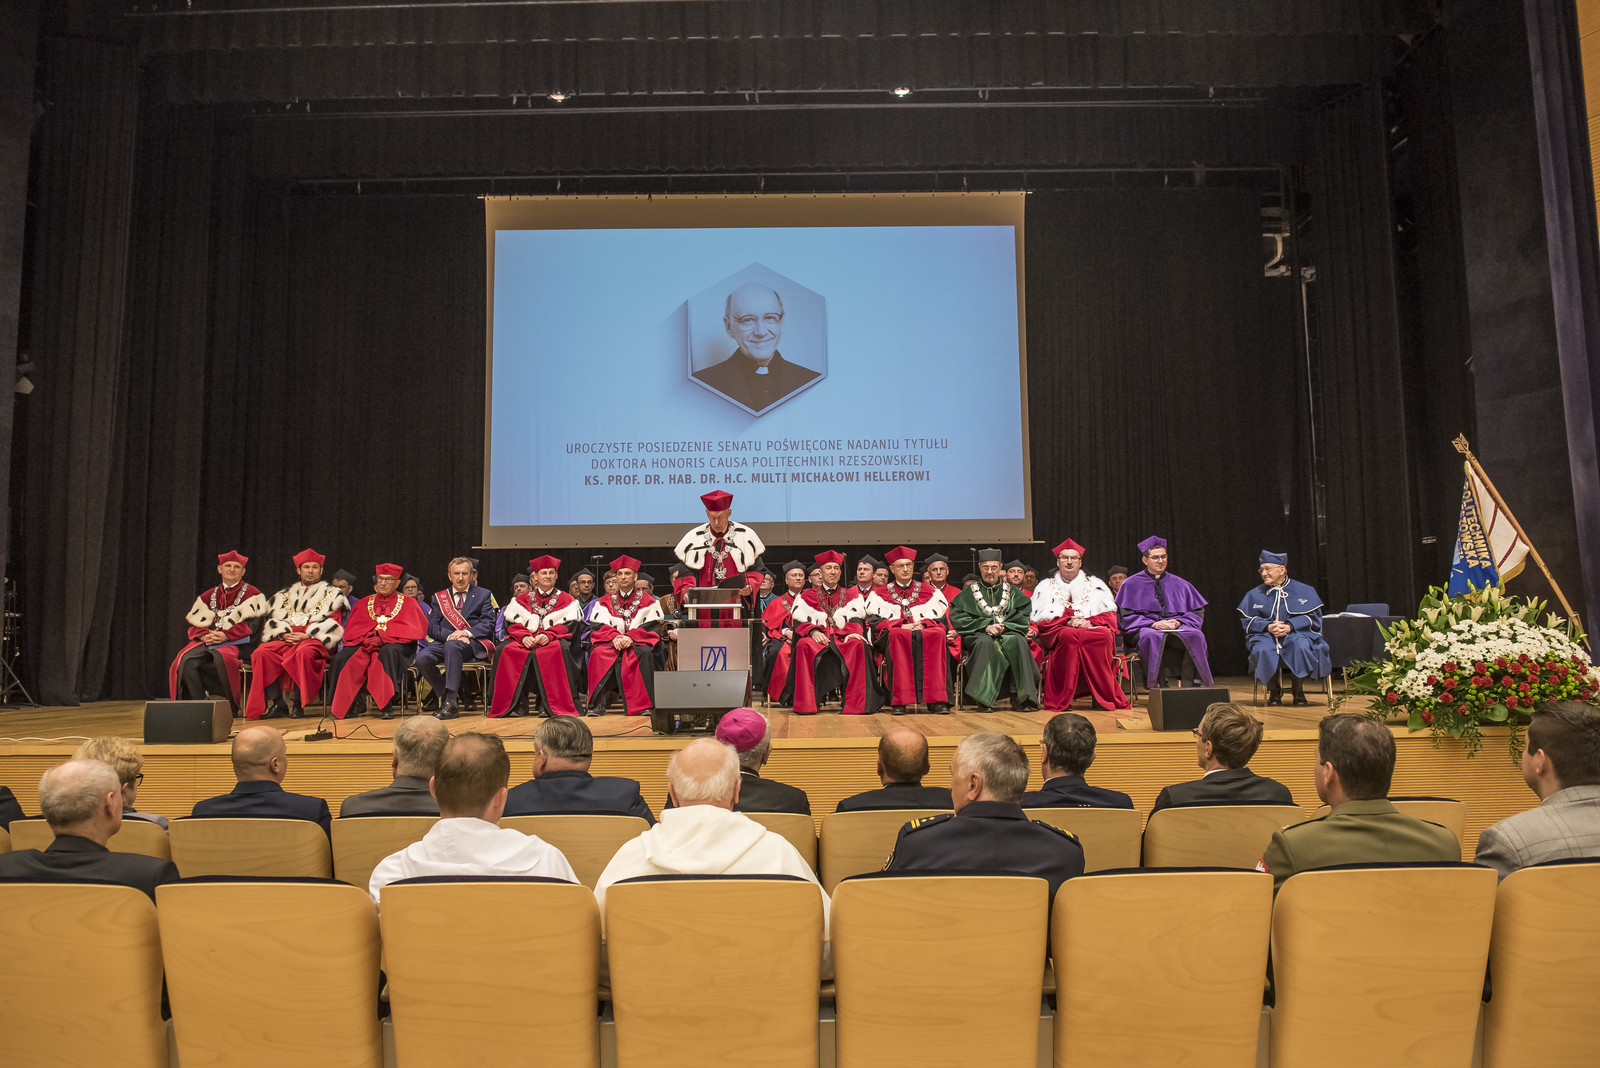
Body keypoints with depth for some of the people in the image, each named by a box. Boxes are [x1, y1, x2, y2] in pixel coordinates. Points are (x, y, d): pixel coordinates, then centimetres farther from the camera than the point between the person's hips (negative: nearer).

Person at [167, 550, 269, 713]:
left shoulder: (251, 594, 8)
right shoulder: (208, 596, 21)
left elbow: (251, 623, -4)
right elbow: (195, 623, 14)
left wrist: (226, 635, -17)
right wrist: (204, 635, -9)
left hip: (236, 643, -4)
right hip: (208, 641, 5)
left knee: (221, 657, -38)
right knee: (186, 660, -26)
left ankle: (233, 707, -24)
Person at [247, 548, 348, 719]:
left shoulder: (332, 593, 14)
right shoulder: (285, 594, 26)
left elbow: (332, 623, 1)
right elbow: (274, 620, 15)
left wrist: (306, 635, -13)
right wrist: (283, 634, -8)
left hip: (316, 641, -4)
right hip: (286, 638, 4)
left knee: (303, 652, -39)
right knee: (262, 652, -26)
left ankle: (298, 703, -29)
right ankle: (277, 703, -24)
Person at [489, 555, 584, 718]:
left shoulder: (566, 600, 13)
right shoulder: (522, 599, 18)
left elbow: (569, 625, -1)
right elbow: (511, 624, 8)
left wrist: (548, 635, -18)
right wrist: (524, 637, -14)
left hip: (553, 639, -2)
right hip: (526, 642, 2)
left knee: (560, 648, -37)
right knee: (506, 649, -28)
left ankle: (549, 704, -32)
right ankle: (515, 703, -24)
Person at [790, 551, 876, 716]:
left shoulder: (850, 597, 22)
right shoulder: (808, 596, 19)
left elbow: (856, 619, 7)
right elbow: (800, 622, 5)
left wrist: (853, 632, -17)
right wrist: (813, 631, -16)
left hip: (843, 639, 1)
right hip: (818, 639, 0)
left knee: (858, 644, -35)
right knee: (803, 645, -36)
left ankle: (856, 705, -34)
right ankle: (805, 706, -36)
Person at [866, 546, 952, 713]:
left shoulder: (929, 591, 21)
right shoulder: (880, 594, 19)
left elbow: (942, 617, 12)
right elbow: (875, 620, 5)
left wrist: (923, 624, -9)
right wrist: (901, 625, -11)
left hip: (927, 632, 1)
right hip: (894, 638, -1)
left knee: (938, 635, -35)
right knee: (897, 635, -39)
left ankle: (937, 700, -36)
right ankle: (899, 701, -40)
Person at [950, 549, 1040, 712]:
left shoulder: (1012, 591, 19)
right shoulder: (969, 593, 15)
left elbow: (1024, 616, 6)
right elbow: (956, 617, 2)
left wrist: (1004, 626, -12)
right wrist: (985, 626, -11)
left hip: (1008, 633, 1)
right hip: (978, 635, -1)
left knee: (1019, 641, -34)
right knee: (985, 642, -37)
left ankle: (1021, 698, -31)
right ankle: (984, 698, -38)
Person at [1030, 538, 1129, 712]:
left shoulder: (1095, 585, 20)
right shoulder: (1045, 587, 18)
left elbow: (1110, 615, 9)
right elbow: (1038, 619, 6)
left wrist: (1089, 622, -12)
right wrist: (1068, 621, -11)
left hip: (1092, 630, 1)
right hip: (1056, 635, -1)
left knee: (1105, 635, -34)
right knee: (1069, 635, -38)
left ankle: (1103, 696, -31)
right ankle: (1062, 699, -35)